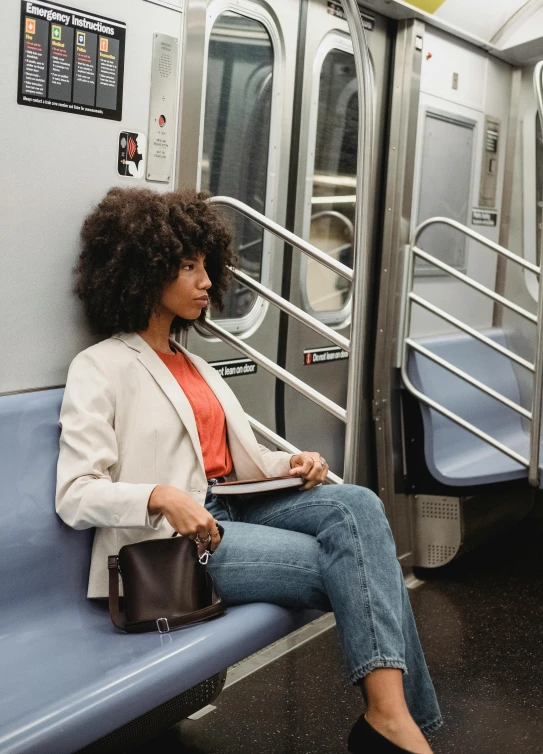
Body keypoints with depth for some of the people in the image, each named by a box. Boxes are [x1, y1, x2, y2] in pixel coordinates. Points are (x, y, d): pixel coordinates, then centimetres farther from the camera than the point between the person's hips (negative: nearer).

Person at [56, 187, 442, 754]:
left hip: (232, 509, 7)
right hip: (172, 536, -7)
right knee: (346, 566, -21)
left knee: (356, 504, -20)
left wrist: (292, 464, 0)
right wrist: (161, 497, -29)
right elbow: (76, 495, -11)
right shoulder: (99, 368, -2)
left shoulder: (193, 365, 24)